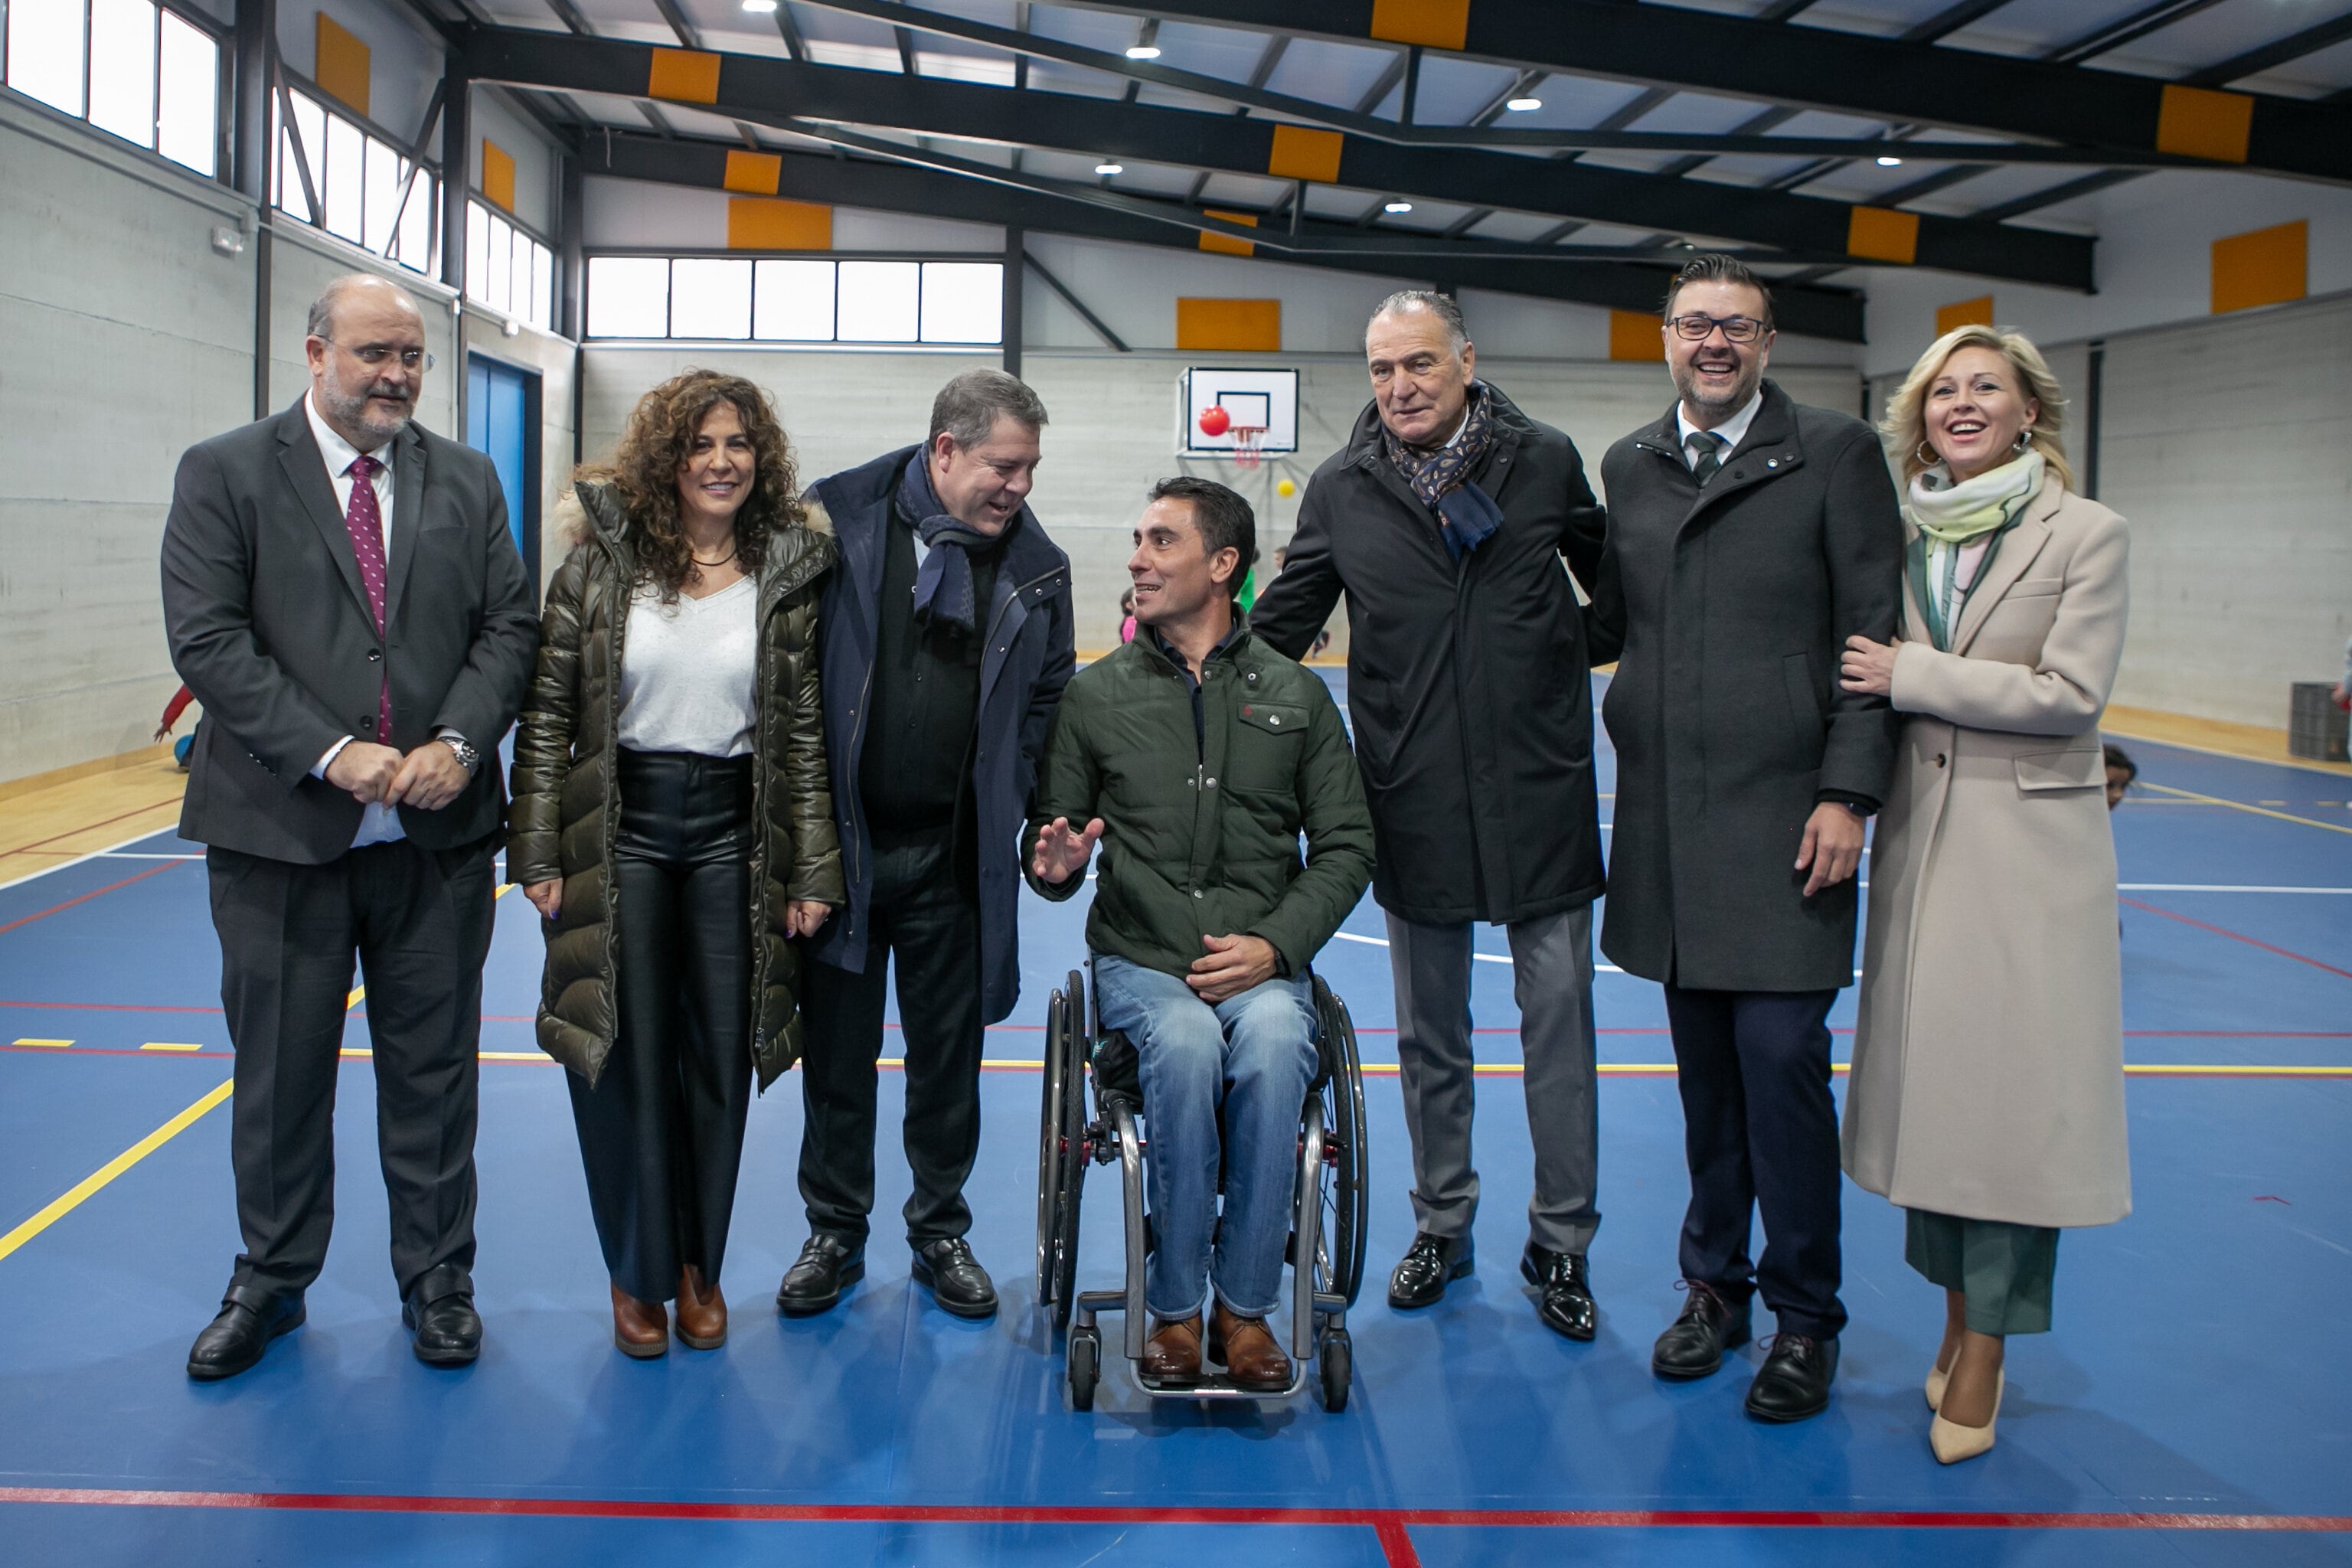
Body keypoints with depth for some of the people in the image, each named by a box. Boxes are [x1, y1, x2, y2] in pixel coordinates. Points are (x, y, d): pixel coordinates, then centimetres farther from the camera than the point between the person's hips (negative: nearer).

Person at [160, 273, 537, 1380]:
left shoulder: (466, 480, 8)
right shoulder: (223, 475, -1)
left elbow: (509, 626, 5)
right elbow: (208, 642, -9)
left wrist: (459, 740, -12)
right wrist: (330, 754, -18)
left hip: (437, 831, 2)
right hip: (281, 830, -2)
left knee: (433, 1070, 11)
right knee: (280, 1071, 11)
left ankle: (437, 1280, 26)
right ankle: (270, 1283, 30)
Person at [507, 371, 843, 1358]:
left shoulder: (788, 574, 1)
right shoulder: (602, 562, -2)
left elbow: (805, 734, 1)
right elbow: (548, 712, -2)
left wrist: (811, 873, -1)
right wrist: (538, 854, -6)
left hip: (734, 833, 1)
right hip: (621, 827, -1)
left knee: (720, 1056, 9)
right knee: (627, 1055, 5)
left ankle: (701, 1265, 27)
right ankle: (639, 1273, 22)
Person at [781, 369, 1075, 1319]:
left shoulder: (1037, 570, 3)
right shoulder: (838, 520, -4)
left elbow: (1046, 702, 11)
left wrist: (1009, 809, 0)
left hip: (957, 857, 2)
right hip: (838, 844, -1)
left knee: (950, 1054, 11)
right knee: (837, 1050, 10)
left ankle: (941, 1232, 28)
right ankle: (834, 1232, 27)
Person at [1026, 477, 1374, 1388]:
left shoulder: (1296, 696, 10)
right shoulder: (1096, 694, 10)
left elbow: (1346, 845, 7)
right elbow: (1052, 844, 12)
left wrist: (1275, 945, -7)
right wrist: (1057, 864, -13)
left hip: (1263, 964, 0)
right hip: (1140, 961, 0)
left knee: (1273, 1047, -33)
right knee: (1186, 1043, -33)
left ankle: (1244, 1305, -17)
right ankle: (1175, 1307, -16)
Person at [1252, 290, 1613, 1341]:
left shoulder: (1546, 462, 0)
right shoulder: (1342, 489, 2)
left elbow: (1619, 583, 13)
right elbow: (1280, 626, 9)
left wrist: (1571, 658, 5)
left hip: (1540, 791, -1)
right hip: (1415, 800, 1)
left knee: (1558, 1018, 3)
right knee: (1428, 1035, 13)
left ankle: (1560, 1246, 17)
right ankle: (1442, 1227, 29)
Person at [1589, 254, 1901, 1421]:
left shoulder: (1836, 453, 0)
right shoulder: (1628, 467, 13)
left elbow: (1874, 638, -4)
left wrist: (1847, 794, -10)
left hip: (1783, 816, -4)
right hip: (1667, 818, 4)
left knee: (1779, 1055, -6)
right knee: (1703, 1063, 12)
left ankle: (1804, 1315, 10)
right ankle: (1715, 1282, 26)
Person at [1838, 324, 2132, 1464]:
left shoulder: (2087, 535, -4)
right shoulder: (1905, 537, 8)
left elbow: (2070, 692, -12)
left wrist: (1911, 674, -13)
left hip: (2028, 851, -4)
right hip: (1919, 843, 4)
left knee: (2013, 1094, -1)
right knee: (1928, 1082, 9)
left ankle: (1984, 1353, 10)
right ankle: (1957, 1317, 24)